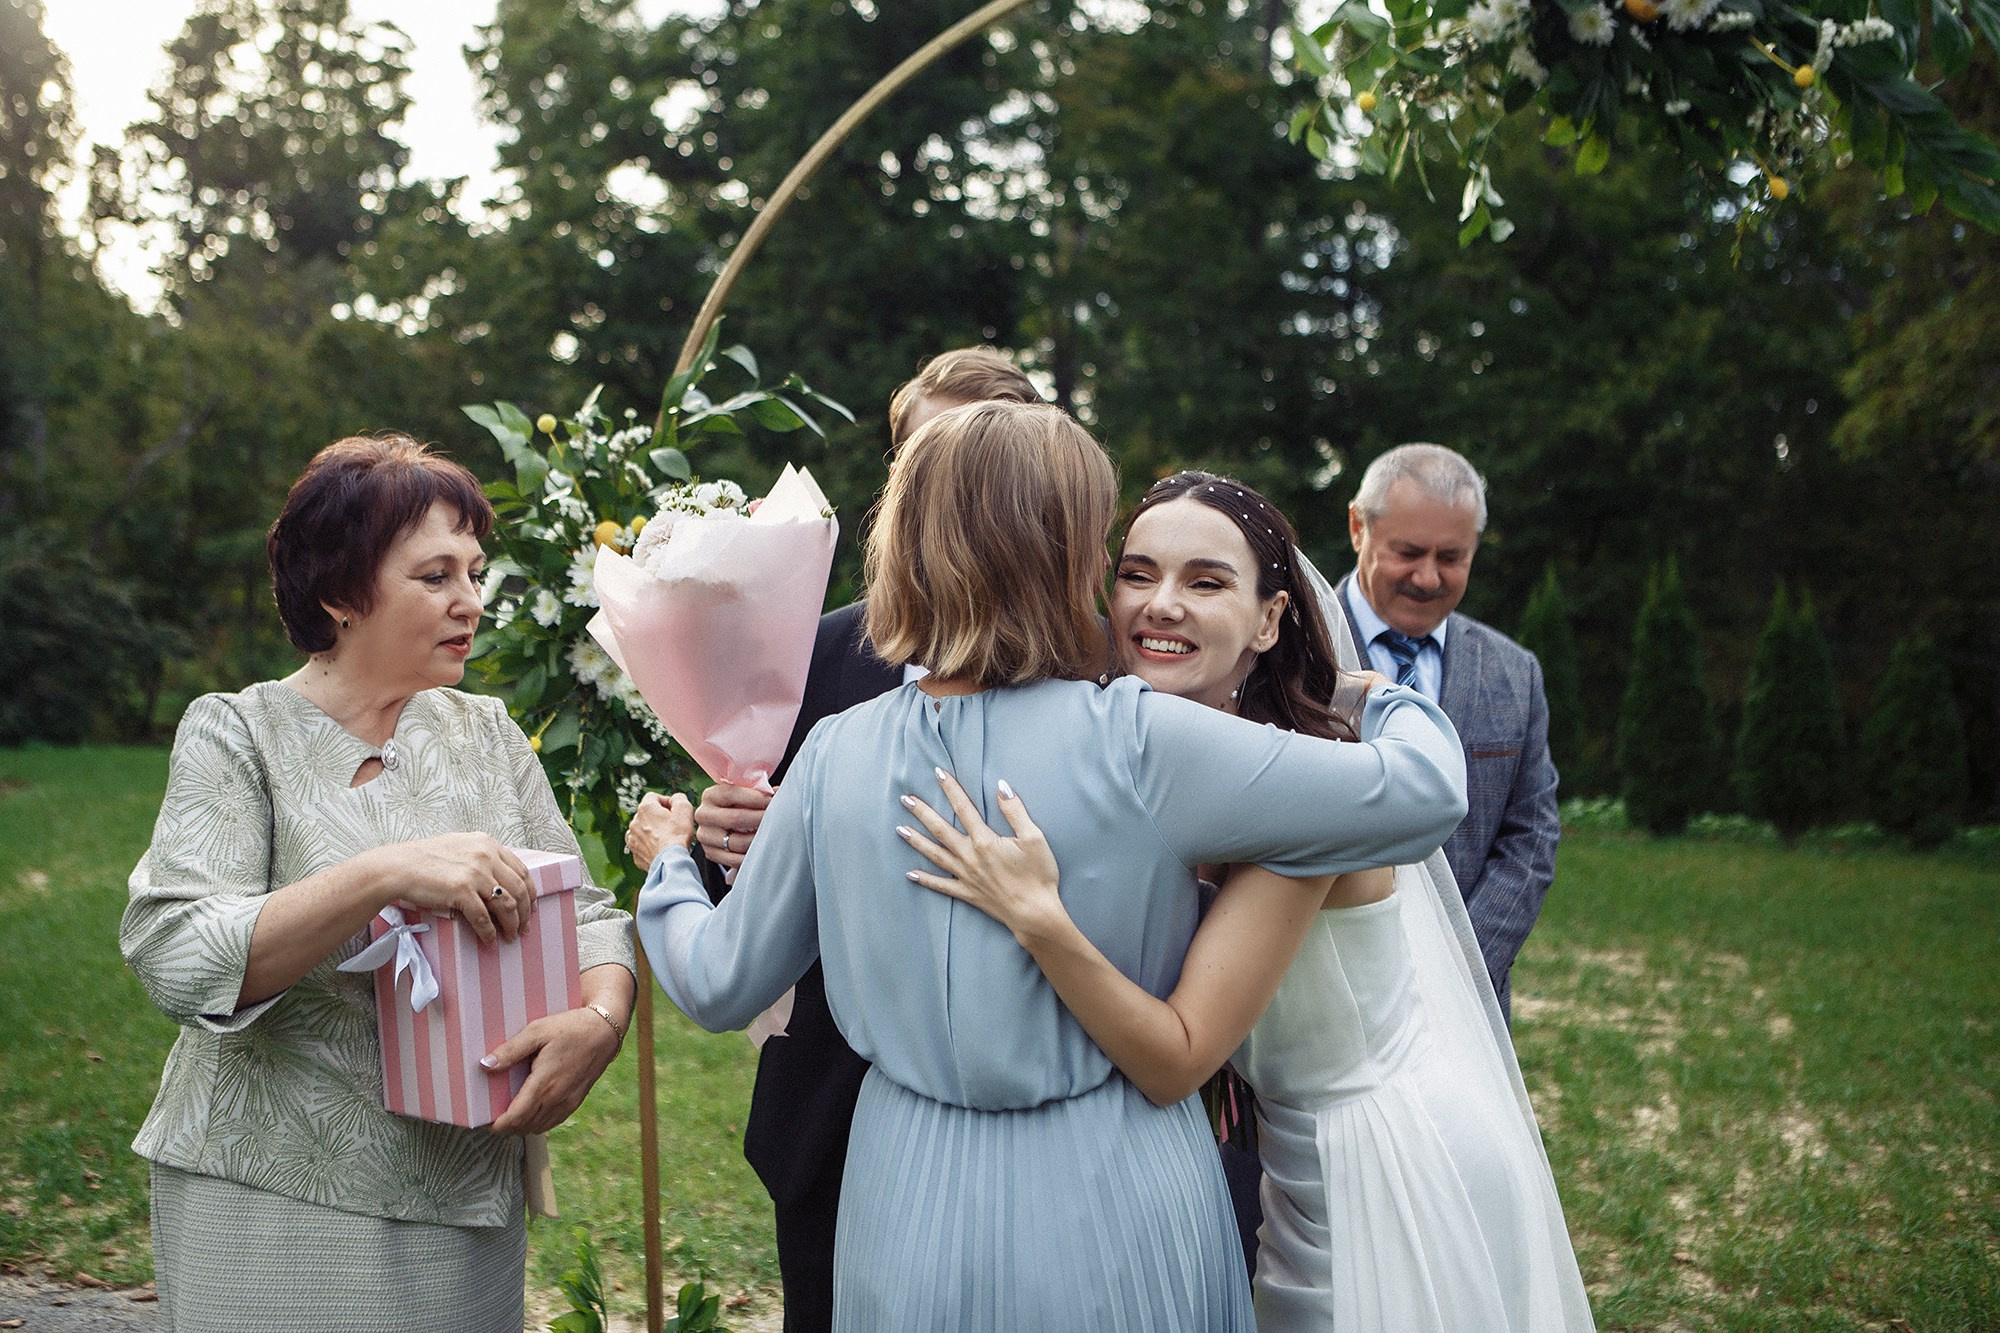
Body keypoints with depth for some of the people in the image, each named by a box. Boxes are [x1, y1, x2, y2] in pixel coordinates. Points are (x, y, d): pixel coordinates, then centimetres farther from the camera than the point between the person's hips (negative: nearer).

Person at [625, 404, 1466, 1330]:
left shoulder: (836, 758, -8)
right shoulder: (1137, 744, -19)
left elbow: (721, 986, 4)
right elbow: (1425, 790, -15)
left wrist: (667, 864, 25)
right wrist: (1389, 699, 8)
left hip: (909, 1228, 3)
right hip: (1112, 1234, -3)